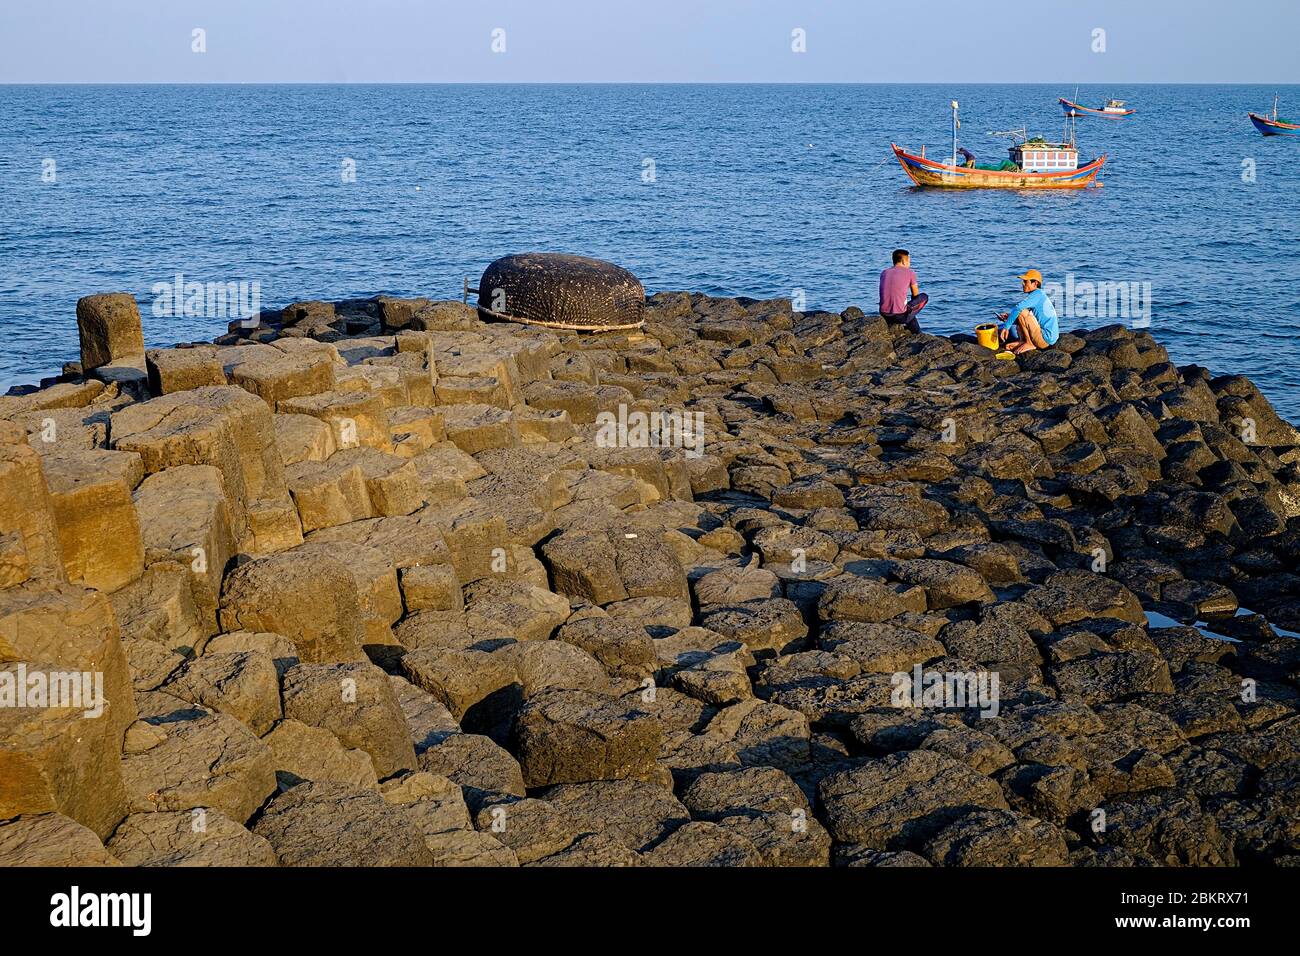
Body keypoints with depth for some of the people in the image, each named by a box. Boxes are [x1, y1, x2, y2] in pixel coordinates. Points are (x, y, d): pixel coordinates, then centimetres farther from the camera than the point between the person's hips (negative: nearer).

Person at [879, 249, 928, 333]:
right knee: (924, 297, 20)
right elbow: (915, 295, 13)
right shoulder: (910, 273, 1)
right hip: (900, 316, -6)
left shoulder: (884, 273, 14)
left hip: (884, 316, 6)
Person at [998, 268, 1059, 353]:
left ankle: (1029, 344, -10)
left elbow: (1018, 307, -29)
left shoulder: (1037, 294, -14)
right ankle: (1023, 341, 3)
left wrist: (1006, 326, -25)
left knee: (1021, 312, -19)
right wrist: (1010, 317, 7)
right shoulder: (1041, 295, 16)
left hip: (1045, 339, -10)